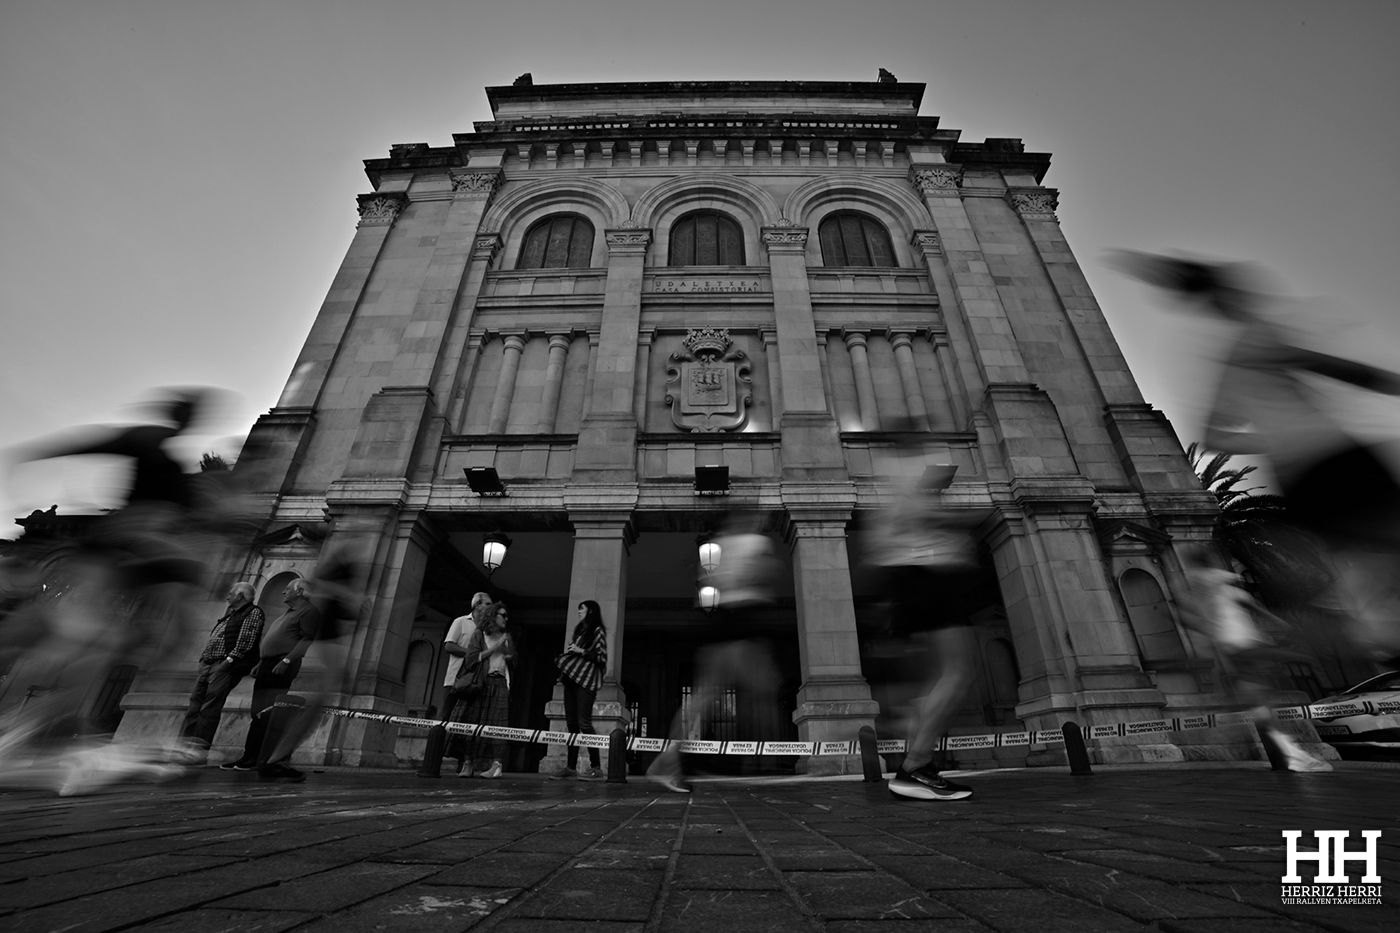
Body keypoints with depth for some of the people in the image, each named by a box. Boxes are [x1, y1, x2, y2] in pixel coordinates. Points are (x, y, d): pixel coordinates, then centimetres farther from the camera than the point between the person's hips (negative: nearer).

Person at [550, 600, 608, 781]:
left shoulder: (598, 631, -1)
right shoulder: (579, 630, 20)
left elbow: (602, 658, -8)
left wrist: (581, 651, -13)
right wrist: (564, 657, 5)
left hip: (585, 680, -7)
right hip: (571, 679, 7)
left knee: (584, 723, -11)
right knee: (572, 723, 6)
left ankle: (595, 768, -8)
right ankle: (571, 767, 12)